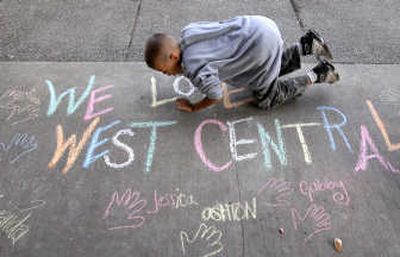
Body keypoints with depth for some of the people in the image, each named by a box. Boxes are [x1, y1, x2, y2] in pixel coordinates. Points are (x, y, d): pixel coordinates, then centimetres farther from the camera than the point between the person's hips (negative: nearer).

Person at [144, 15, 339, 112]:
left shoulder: (193, 68, -22)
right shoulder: (188, 31, 1)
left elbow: (216, 96, -14)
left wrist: (192, 108, 3)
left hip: (262, 45, -9)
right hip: (260, 25, 9)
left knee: (266, 100, 11)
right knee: (271, 72, 33)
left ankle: (316, 75, 13)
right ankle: (307, 45, 24)